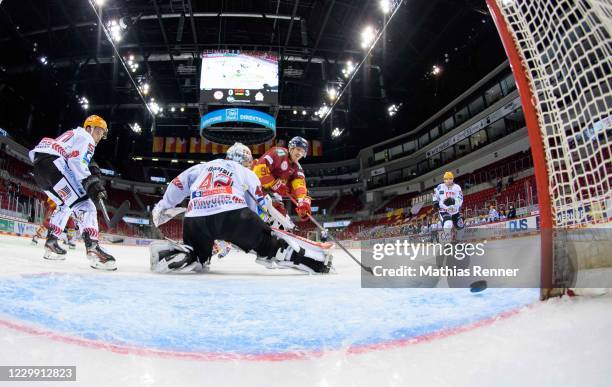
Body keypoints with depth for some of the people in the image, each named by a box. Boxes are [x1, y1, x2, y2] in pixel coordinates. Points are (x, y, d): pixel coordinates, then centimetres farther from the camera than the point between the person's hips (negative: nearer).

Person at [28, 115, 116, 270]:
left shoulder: (72, 135, 35)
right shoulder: (85, 137, 6)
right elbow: (77, 161, -13)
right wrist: (91, 182, -23)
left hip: (39, 166, 10)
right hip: (52, 163, -10)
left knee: (65, 204, 27)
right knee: (82, 203, -18)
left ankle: (51, 243, 27)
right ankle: (93, 248, -34)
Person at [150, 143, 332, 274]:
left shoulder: (202, 167, 34)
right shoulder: (247, 174, 26)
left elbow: (178, 184, 34)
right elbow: (258, 206, 24)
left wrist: (163, 206, 47)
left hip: (195, 219, 3)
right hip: (233, 214, -3)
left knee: (197, 260, 25)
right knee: (271, 244, 6)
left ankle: (167, 254, -3)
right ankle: (315, 260, -8)